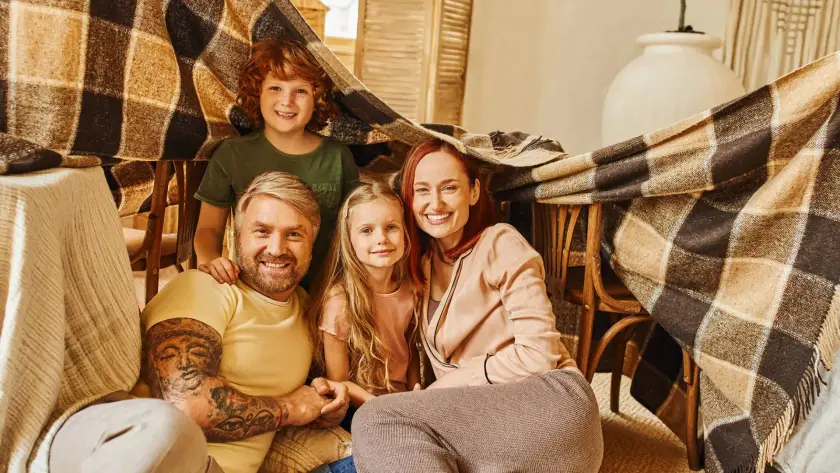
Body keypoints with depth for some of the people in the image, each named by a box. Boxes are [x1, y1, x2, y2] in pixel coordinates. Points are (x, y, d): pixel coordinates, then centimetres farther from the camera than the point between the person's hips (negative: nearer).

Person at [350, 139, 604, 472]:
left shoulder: (500, 244, -4)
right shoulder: (422, 264, 14)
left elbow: (538, 354, -12)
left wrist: (447, 384, -9)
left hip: (549, 404, -5)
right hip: (484, 415, 5)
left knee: (376, 421, -21)